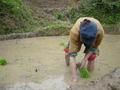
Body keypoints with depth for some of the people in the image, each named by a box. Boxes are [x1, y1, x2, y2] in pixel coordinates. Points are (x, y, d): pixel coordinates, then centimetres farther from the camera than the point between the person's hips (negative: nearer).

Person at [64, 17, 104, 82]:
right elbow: (72, 54, -42)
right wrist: (74, 76, -44)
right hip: (77, 36, 0)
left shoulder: (100, 31, -41)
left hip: (93, 40, 0)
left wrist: (85, 58, -27)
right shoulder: (74, 31, -45)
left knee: (90, 69, -7)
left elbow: (95, 46, -19)